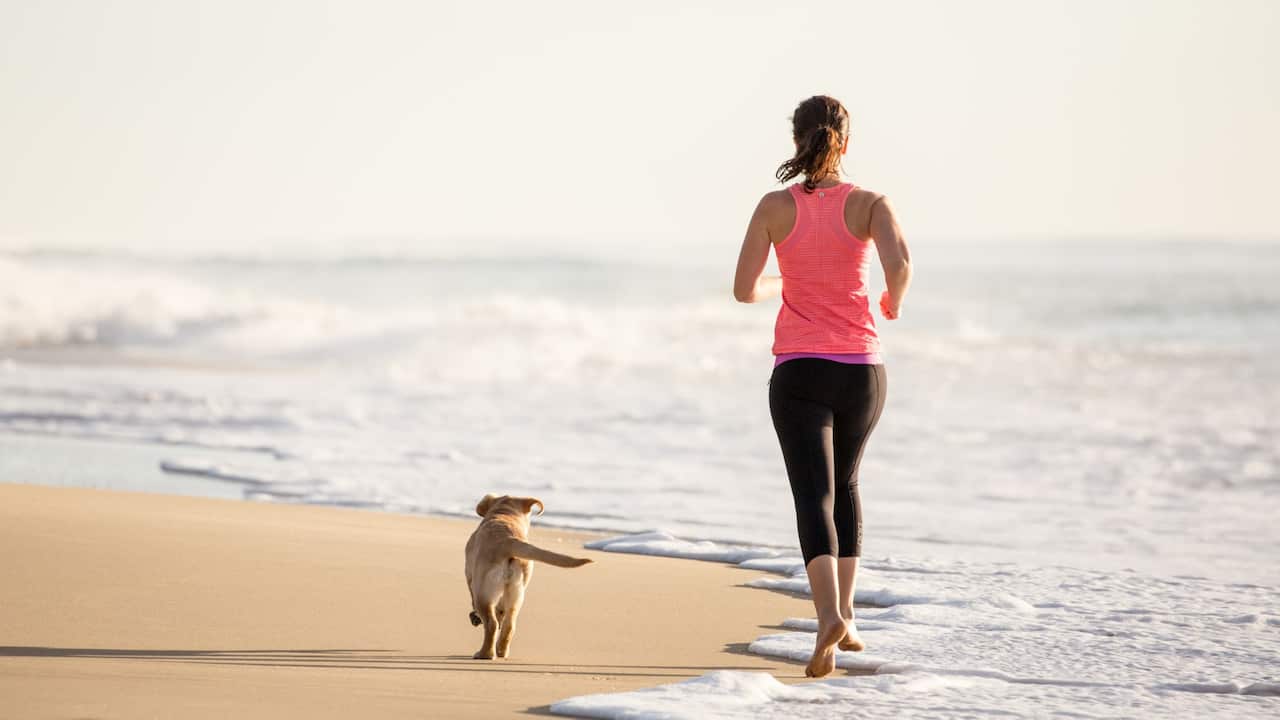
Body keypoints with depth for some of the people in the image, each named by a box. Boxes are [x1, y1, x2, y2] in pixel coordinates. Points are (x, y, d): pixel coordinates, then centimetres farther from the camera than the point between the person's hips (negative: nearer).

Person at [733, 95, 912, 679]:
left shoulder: (775, 206, -1)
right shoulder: (869, 204, -2)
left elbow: (744, 289, -4)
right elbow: (898, 264, -20)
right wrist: (894, 301, 2)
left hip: (799, 372, -1)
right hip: (860, 370, 1)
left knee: (814, 497, -7)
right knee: (844, 483, 24)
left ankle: (829, 615, -30)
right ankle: (844, 614, 20)